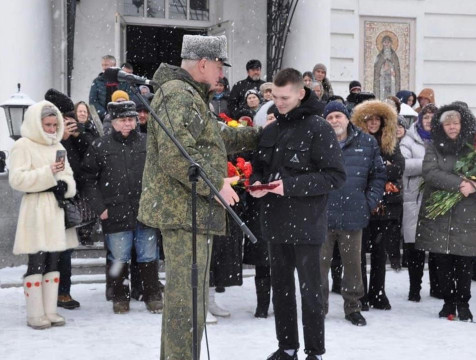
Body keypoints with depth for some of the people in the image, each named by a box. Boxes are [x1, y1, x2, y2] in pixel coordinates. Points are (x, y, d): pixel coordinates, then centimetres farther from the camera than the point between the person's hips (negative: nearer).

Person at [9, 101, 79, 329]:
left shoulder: (57, 146, 17)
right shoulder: (23, 146, -4)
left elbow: (69, 175, 19)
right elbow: (17, 179, -12)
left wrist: (65, 186, -4)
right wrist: (48, 173, -20)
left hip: (57, 210, 7)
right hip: (36, 211, -6)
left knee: (53, 263, 9)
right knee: (36, 263, -6)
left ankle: (50, 311, 15)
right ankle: (35, 315, 1)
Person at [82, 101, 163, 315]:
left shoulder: (147, 144, 4)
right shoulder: (99, 147, 1)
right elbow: (89, 180, 3)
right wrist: (99, 208, -3)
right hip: (115, 215, -1)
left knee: (148, 257, 8)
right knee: (119, 258, 7)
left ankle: (153, 296, 18)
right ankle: (120, 297, 21)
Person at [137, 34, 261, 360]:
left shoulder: (191, 96, 20)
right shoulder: (179, 95, -15)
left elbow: (218, 137, 33)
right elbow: (176, 154, -27)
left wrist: (258, 135, 32)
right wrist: (216, 184, -20)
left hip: (193, 210, 11)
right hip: (183, 210, -11)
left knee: (185, 294, 18)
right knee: (187, 297, -8)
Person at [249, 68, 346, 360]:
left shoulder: (318, 128, -10)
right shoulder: (270, 130, 10)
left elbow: (336, 175, -14)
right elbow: (260, 166, 20)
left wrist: (291, 185, -21)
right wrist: (256, 182, -4)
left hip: (306, 223, -6)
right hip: (276, 222, 6)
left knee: (310, 290, 3)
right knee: (281, 287, 13)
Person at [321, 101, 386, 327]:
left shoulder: (367, 143, 5)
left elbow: (378, 174, 10)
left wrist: (371, 202, 2)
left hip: (353, 215, 1)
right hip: (322, 215, -1)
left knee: (353, 263, 9)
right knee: (320, 263, 5)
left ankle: (353, 307, 22)